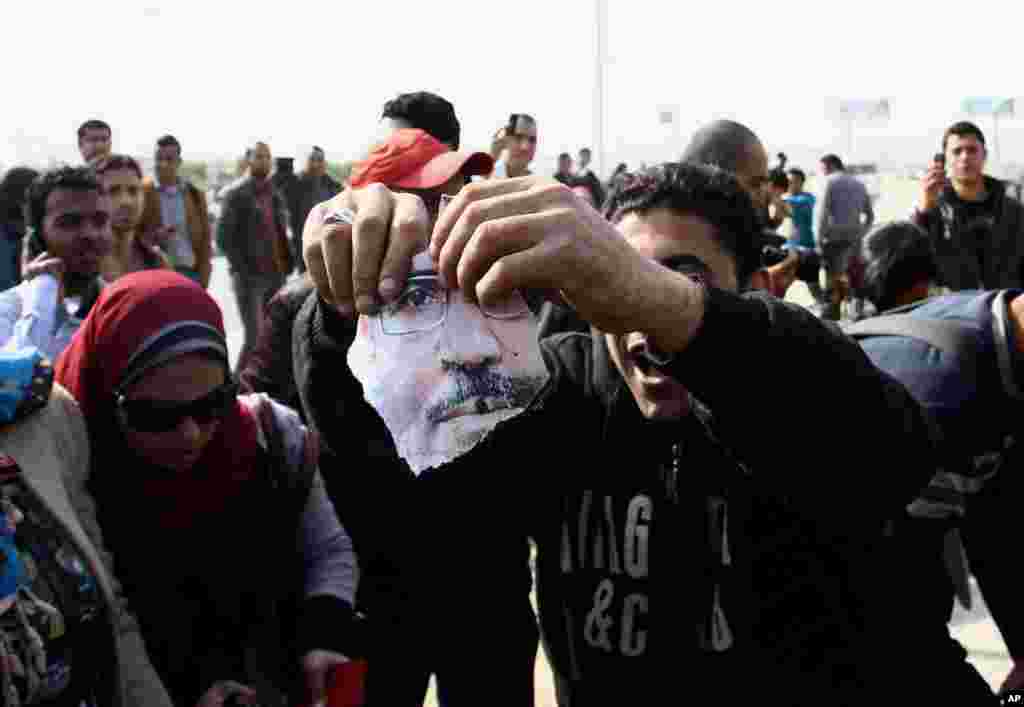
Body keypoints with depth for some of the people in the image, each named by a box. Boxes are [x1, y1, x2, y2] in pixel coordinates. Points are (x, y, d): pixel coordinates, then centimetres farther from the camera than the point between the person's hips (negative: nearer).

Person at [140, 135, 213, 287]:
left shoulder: (195, 194, 10)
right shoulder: (142, 192, 2)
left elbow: (205, 237, 10)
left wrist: (203, 276, 2)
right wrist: (154, 236, -17)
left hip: (189, 272, 2)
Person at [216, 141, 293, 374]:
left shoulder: (275, 195, 15)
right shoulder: (237, 194, -4)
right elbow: (223, 237, -8)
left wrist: (286, 265, 9)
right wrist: (243, 270, -13)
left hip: (275, 277, 6)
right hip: (250, 277, -6)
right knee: (255, 337, -11)